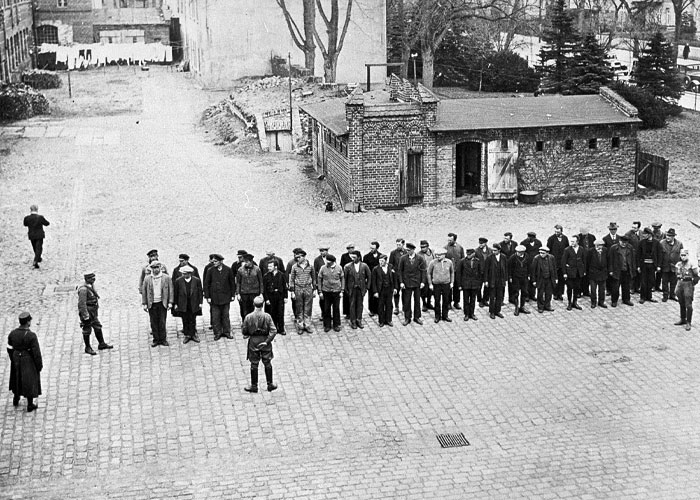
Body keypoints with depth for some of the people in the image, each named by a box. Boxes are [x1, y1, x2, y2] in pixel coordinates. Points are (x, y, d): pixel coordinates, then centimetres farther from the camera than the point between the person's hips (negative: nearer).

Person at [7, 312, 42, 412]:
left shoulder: (12, 333, -11)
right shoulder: (31, 336, -26)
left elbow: (10, 348, 1)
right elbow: (36, 352, -20)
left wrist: (13, 360, 17)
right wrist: (39, 365, -7)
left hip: (16, 361, 5)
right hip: (29, 362, -5)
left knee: (17, 380, 27)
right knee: (30, 382, 12)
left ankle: (16, 399, 43)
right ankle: (30, 405, 22)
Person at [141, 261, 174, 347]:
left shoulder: (166, 278, 1)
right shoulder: (147, 279, 4)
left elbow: (170, 290, 3)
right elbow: (144, 292, 7)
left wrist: (170, 302, -3)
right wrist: (144, 304, 2)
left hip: (162, 303, -1)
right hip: (151, 304, 1)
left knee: (162, 322, 0)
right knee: (154, 323, 4)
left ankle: (163, 339, 10)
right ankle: (156, 340, 13)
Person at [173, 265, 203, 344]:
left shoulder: (197, 280, -4)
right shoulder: (178, 281, -3)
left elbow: (200, 292, 3)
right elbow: (175, 293, 2)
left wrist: (200, 302, 0)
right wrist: (175, 304, 1)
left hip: (194, 304, 0)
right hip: (183, 305, 0)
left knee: (193, 320, 6)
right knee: (185, 321, 7)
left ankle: (193, 334, 17)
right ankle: (187, 335, 16)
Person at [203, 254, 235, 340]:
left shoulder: (228, 270, -3)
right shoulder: (211, 271, -5)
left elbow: (232, 283, 5)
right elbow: (206, 284, 0)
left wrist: (232, 295, 4)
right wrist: (207, 296, -4)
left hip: (225, 297, 0)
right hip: (214, 297, 0)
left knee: (226, 315, 7)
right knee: (215, 316, 3)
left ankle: (226, 332, 18)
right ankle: (217, 333, 13)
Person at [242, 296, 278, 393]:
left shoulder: (248, 317, -13)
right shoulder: (267, 316, -13)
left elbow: (244, 331, -4)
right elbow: (273, 331, -17)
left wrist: (248, 334, 16)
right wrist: (267, 341, -12)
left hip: (253, 342, 0)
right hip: (265, 340, 0)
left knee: (254, 365, 11)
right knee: (267, 364, 15)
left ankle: (254, 386, 18)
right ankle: (270, 384, 23)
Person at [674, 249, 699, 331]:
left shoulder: (691, 265, -10)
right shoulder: (678, 264, 8)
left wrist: (692, 284, -4)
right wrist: (677, 286, 15)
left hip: (688, 285, -6)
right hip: (680, 283, 6)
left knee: (688, 305, -4)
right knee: (681, 304, 14)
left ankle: (688, 322, 2)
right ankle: (683, 320, 27)